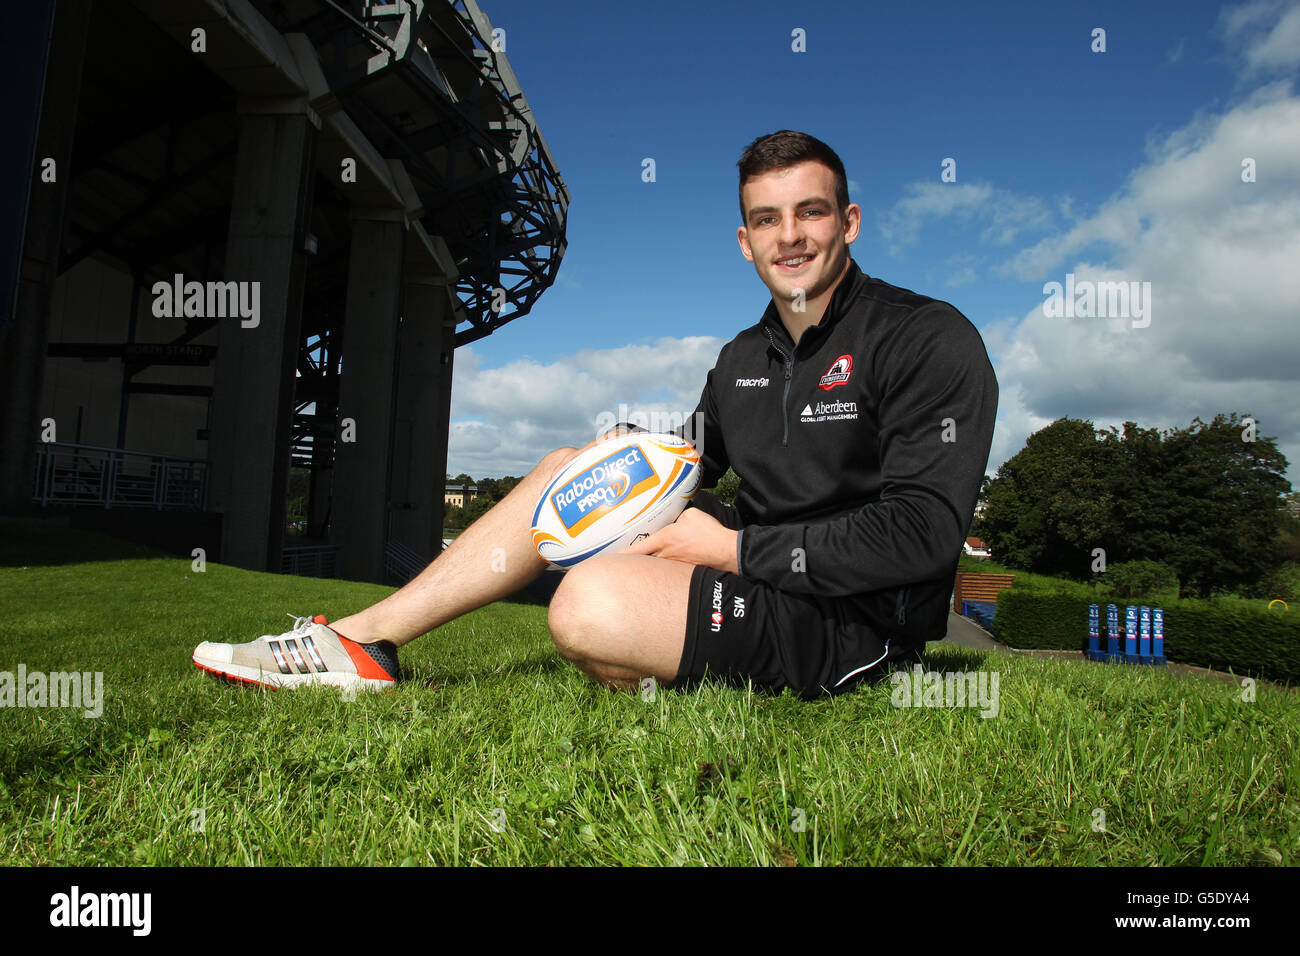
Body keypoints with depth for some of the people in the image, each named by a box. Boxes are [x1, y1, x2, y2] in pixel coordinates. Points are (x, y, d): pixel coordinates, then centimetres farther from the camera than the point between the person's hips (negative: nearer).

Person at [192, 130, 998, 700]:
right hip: (762, 570, 8)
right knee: (572, 470, 3)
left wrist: (736, 547, -19)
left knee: (595, 602, -32)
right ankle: (364, 639, 1)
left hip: (860, 623, -7)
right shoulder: (744, 359, 13)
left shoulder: (930, 341, -11)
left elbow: (922, 534, -21)